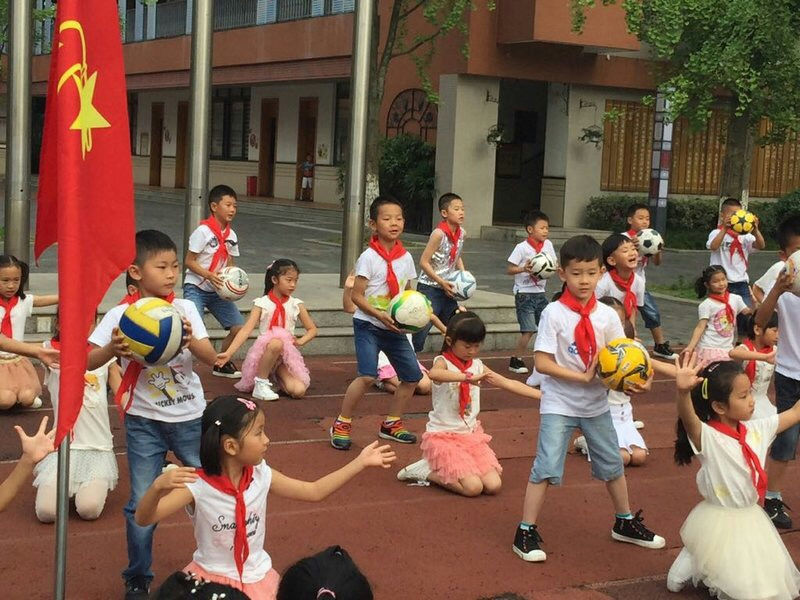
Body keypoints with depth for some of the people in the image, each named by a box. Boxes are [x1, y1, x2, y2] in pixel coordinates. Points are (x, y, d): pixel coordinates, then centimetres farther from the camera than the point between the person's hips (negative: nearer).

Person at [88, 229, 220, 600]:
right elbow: (88, 362, -10)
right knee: (142, 504, 1)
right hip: (144, 422, -2)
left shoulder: (185, 309, -3)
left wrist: (191, 341, -28)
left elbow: (211, 359, -8)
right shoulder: (121, 315, -8)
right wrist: (112, 349, -30)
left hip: (191, 418, 2)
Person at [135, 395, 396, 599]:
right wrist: (157, 486, -49)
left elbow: (314, 491, 3)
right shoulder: (198, 486, -21)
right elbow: (144, 519, -28)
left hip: (256, 579, 4)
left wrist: (360, 462, 1)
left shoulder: (261, 476, -7)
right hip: (210, 576, -4)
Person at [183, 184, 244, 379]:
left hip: (218, 290, 7)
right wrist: (209, 275, -26)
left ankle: (222, 364, 23)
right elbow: (189, 261, -13)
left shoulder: (231, 235, 6)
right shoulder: (203, 231, -14)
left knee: (239, 327, 3)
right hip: (196, 288, -7)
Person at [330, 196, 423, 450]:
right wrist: (380, 315, -24)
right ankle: (342, 425, -5)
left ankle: (391, 423, 28)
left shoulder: (406, 257, 5)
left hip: (394, 327, 7)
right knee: (368, 375, -22)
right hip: (368, 325, -6)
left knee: (412, 375, 9)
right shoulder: (369, 257, -12)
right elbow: (356, 296, -13)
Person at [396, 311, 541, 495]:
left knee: (493, 485, -8)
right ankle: (427, 471, 2)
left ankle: (445, 470, 12)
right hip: (443, 436, -7)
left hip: (471, 434, 7)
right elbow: (434, 374, -38)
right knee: (473, 487, -20)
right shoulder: (443, 362, -13)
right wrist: (469, 377, -50)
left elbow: (509, 384, 7)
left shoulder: (477, 366, 6)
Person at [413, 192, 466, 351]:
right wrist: (442, 282, -20)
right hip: (429, 288, -7)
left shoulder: (462, 233, 2)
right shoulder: (439, 234, -18)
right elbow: (423, 262, -17)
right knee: (421, 330, -9)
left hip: (448, 290, 7)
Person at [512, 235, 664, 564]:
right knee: (546, 467, -9)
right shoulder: (554, 313, -14)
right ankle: (526, 533, 1)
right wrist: (582, 377, -23)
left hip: (596, 404, 5)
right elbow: (542, 362, -18)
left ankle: (625, 523, 37)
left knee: (612, 464, 17)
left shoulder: (607, 315, -2)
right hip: (559, 404, -5)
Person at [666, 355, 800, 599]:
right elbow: (688, 418, -46)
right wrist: (683, 391, -66)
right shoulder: (708, 438, -24)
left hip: (750, 519, 6)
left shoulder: (757, 430, -3)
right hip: (720, 521, -6)